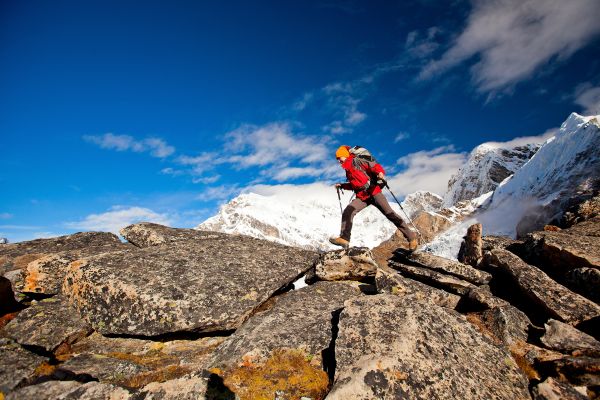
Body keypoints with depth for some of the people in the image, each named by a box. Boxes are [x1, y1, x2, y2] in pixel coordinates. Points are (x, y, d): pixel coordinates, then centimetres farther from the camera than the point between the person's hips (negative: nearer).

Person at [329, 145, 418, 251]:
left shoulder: (356, 161, -2)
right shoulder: (348, 169, 22)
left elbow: (375, 166, -12)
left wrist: (380, 173, -32)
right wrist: (341, 186, 25)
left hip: (373, 192, -7)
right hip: (362, 196, 8)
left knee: (389, 213, -10)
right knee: (347, 212, -12)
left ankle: (411, 237, -1)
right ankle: (344, 238, -16)